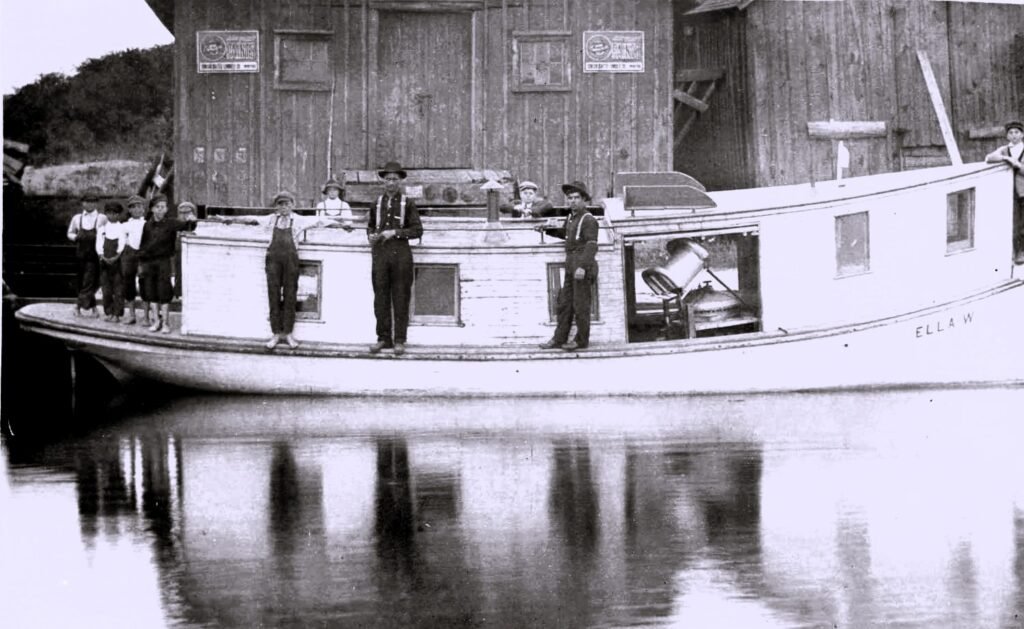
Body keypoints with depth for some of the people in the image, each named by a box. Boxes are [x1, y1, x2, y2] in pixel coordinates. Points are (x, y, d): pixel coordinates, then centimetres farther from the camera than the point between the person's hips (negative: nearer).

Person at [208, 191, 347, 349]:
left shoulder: (299, 220, 9)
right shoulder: (270, 219, 12)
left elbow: (320, 221, 5)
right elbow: (250, 219, 10)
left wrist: (340, 224, -1)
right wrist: (228, 219, 7)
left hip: (290, 258, -1)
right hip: (273, 258, 1)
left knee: (290, 296, 1)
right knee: (274, 295, 0)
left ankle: (288, 333, 9)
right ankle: (276, 333, 6)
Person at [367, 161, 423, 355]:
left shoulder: (407, 203, 3)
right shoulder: (376, 203, 12)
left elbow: (418, 230, -1)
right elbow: (370, 226, 24)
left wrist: (395, 232, -12)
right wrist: (371, 235, 1)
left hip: (400, 253, -3)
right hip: (380, 252, 3)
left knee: (400, 297, -1)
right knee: (381, 297, 2)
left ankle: (399, 340, 3)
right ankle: (383, 338, 9)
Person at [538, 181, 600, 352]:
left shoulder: (589, 220, -12)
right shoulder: (571, 217, 13)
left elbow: (591, 246, -21)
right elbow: (564, 233, 34)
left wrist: (583, 267, -30)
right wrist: (548, 229, 18)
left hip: (584, 268, -9)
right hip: (571, 267, 9)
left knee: (580, 305, -2)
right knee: (564, 304, 10)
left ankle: (582, 340, 8)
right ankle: (559, 339, 15)